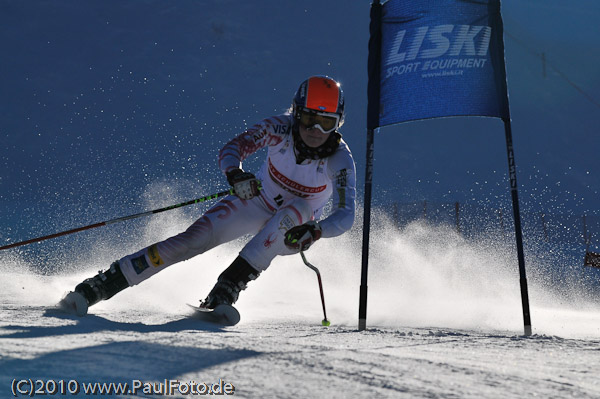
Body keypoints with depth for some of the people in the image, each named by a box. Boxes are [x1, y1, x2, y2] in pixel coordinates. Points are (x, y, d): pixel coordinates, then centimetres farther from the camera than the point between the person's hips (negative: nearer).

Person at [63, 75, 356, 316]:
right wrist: (235, 173, -52)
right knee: (194, 238, -19)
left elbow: (345, 216, -32)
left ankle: (229, 286, -39)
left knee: (297, 208, -36)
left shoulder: (340, 161, -26)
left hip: (292, 230, -1)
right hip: (255, 203, 1)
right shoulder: (280, 130, -22)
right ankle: (101, 285, -17)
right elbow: (230, 150, -29)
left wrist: (315, 230, -53)